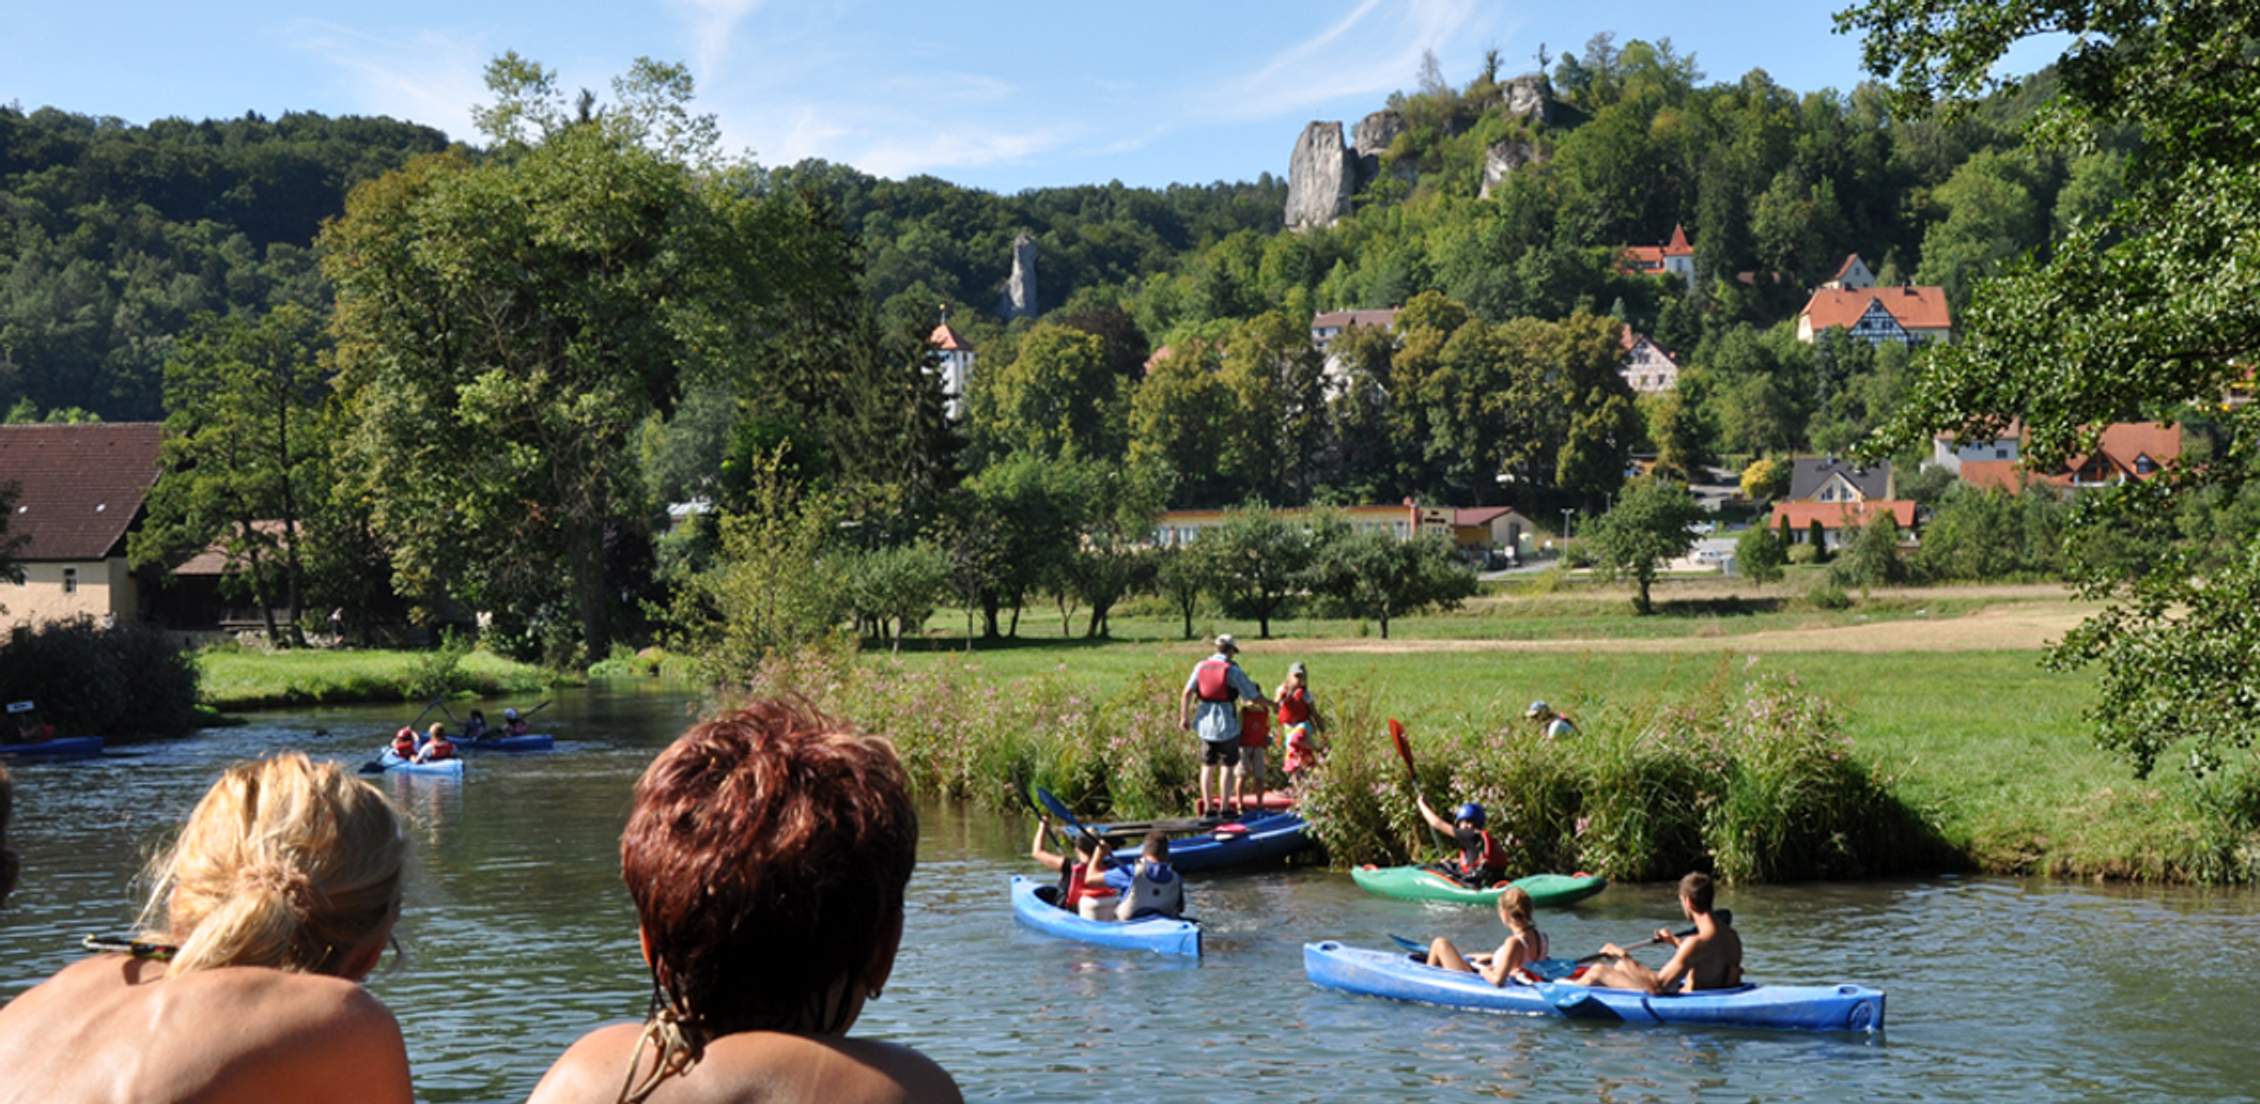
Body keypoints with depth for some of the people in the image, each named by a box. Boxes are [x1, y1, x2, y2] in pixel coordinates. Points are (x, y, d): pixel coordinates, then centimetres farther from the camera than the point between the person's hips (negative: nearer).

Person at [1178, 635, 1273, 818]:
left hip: (1205, 724, 4)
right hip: (1226, 725, -4)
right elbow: (1255, 697, -7)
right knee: (1228, 765, 7)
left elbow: (1187, 693, -5)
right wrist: (1271, 705, 10)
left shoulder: (1201, 666, 3)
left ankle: (1208, 806, 16)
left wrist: (1184, 717, 1)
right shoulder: (1233, 670, -10)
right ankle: (1223, 808, 5)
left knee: (1208, 765, 15)